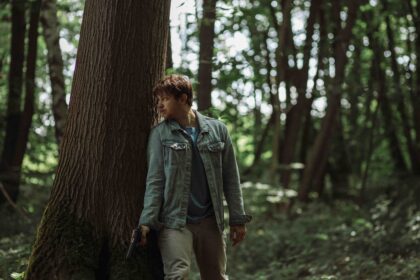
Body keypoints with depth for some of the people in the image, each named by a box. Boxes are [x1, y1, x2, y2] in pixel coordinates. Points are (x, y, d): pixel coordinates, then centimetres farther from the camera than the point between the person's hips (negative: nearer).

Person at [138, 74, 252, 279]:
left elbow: (230, 178, 7)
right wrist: (147, 221, -11)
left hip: (210, 222, 2)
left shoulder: (217, 130, 5)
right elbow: (155, 181, -2)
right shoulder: (160, 134, 2)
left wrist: (238, 219, 5)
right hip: (174, 221, -2)